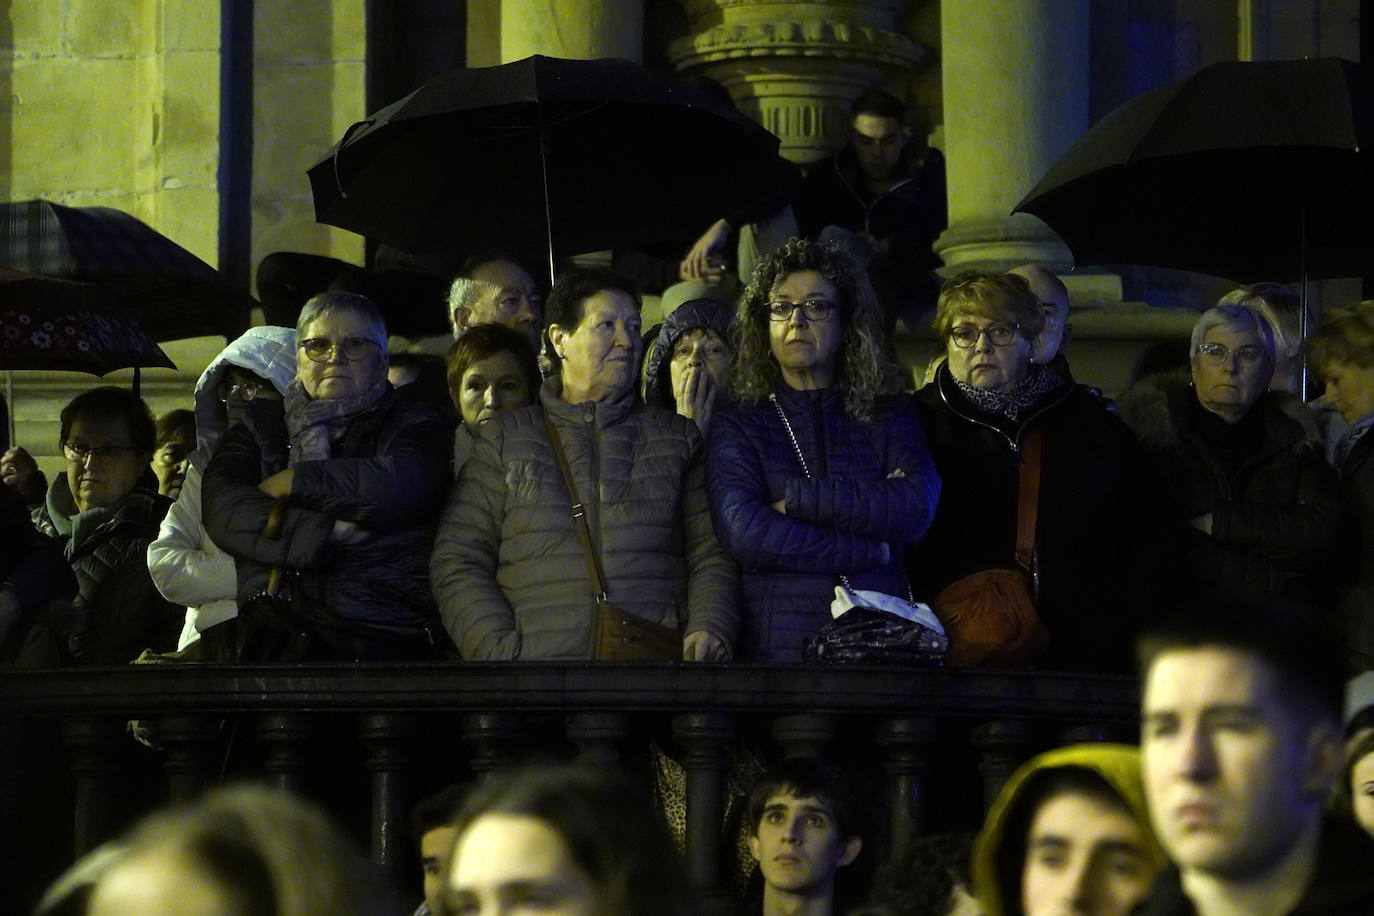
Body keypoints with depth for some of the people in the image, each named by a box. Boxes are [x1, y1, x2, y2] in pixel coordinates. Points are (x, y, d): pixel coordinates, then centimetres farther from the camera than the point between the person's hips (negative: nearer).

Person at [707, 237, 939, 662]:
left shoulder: (890, 419, 17)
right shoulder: (738, 427, 11)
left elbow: (916, 508, -2)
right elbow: (744, 533, -6)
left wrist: (797, 498, -5)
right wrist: (870, 551, -3)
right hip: (779, 643, -1)